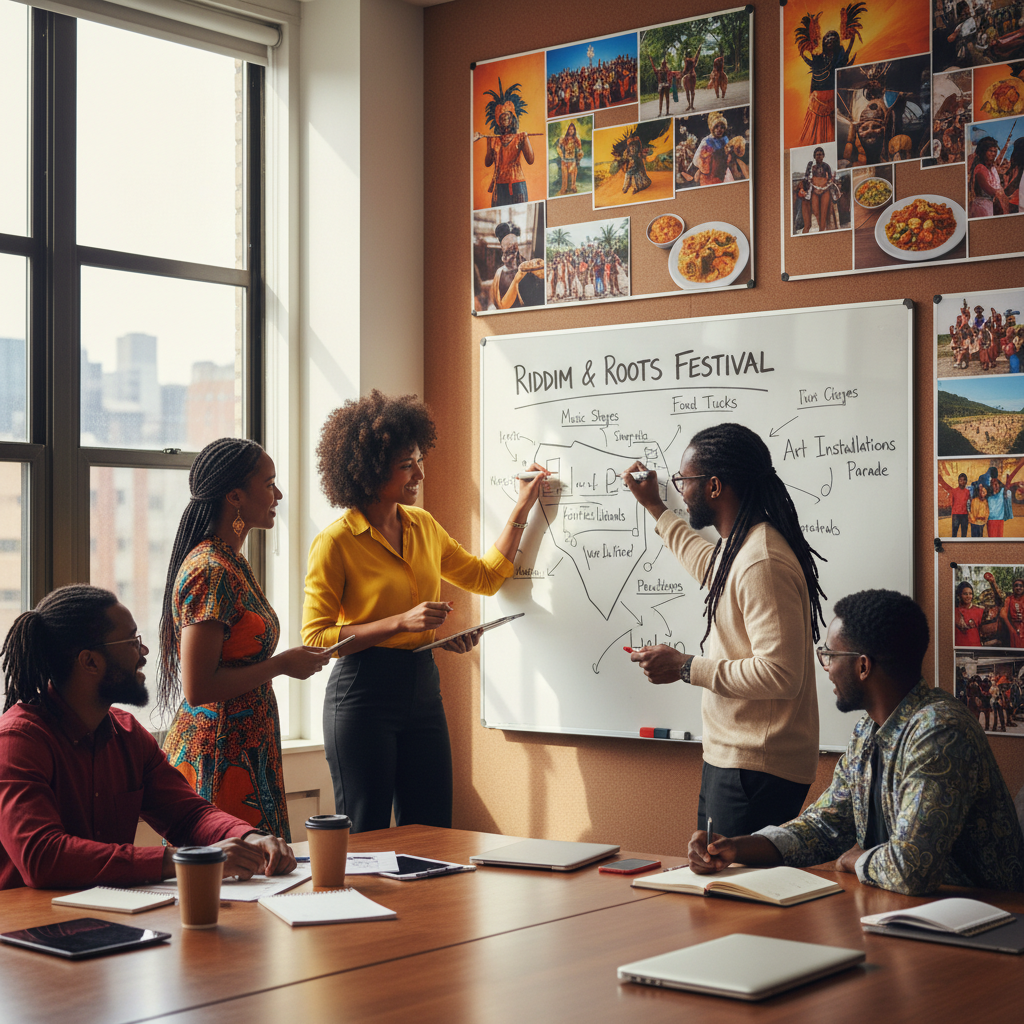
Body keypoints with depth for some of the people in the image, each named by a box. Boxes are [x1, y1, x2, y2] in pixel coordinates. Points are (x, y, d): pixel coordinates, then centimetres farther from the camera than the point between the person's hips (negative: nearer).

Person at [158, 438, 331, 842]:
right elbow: (198, 688, -21)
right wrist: (282, 664, -14)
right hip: (220, 756, -10)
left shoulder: (234, 564, 14)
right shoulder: (210, 573, -17)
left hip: (247, 747, 10)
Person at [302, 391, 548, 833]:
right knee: (364, 842, 0)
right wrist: (401, 622, -20)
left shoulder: (423, 526, 10)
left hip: (422, 687, 6)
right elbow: (316, 637, -13)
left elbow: (485, 576, 24)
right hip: (362, 693, -6)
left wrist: (522, 509, 19)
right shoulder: (335, 542, -10)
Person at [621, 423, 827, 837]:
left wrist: (686, 668, -19)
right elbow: (710, 567, 39)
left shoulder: (761, 563, -22)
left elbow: (780, 672, -28)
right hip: (727, 757, 11)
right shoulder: (738, 548, 12)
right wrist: (655, 508, 43)